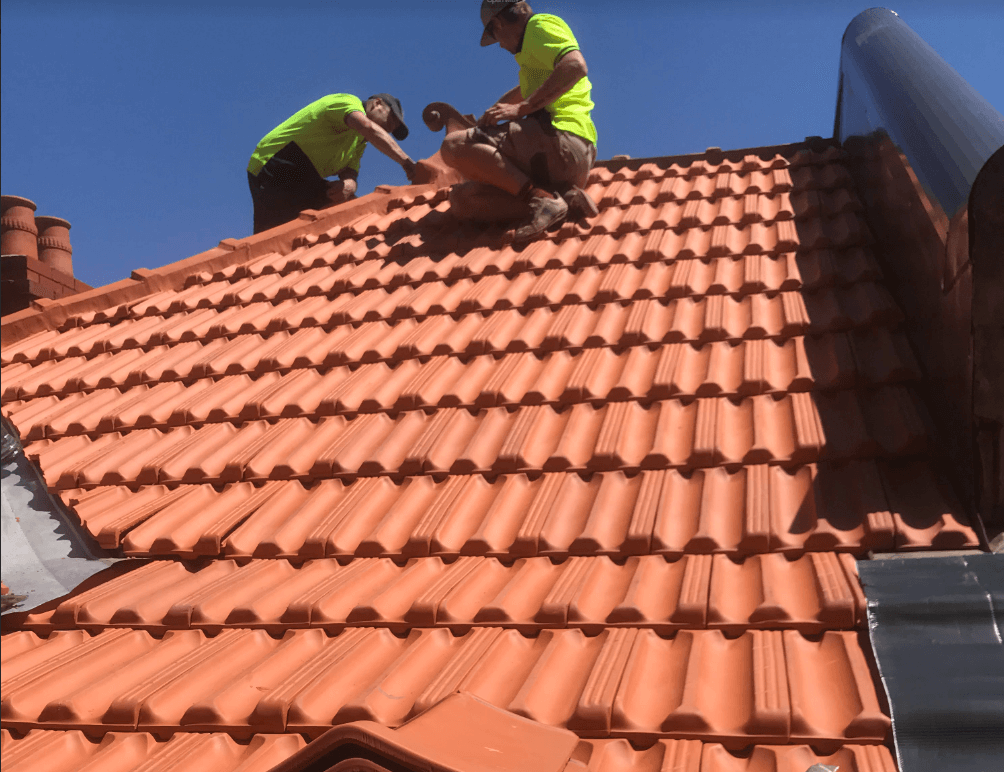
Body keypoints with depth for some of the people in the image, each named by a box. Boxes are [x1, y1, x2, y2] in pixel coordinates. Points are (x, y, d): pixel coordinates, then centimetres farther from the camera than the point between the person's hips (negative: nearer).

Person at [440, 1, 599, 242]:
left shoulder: (541, 24, 1)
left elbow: (576, 65, -19)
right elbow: (524, 90, 49)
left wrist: (522, 108, -18)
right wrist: (484, 121, 56)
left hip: (559, 137, -10)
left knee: (453, 145, -15)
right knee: (462, 198, 8)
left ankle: (542, 199, -21)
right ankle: (564, 195, -5)